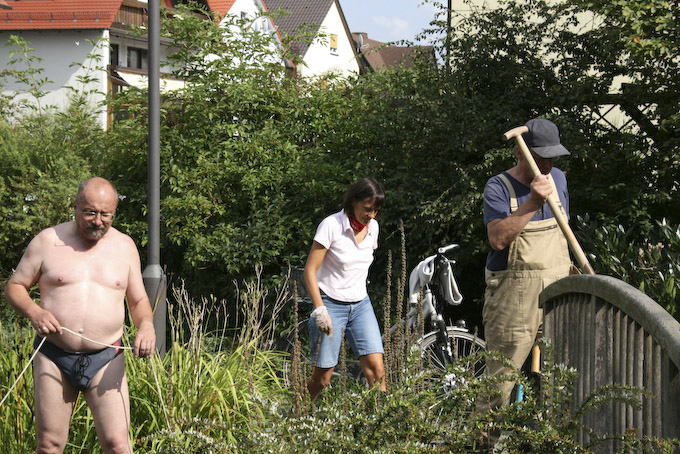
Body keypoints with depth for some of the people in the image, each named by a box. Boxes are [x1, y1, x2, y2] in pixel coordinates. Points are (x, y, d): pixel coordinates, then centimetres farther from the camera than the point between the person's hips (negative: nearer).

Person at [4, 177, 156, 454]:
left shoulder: (124, 246, 8)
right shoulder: (48, 241, 1)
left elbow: (138, 301, 14)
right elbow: (14, 287, 7)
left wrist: (146, 325, -9)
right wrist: (34, 312, -14)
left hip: (106, 360, 1)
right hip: (53, 358, -1)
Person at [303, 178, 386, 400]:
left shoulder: (372, 227, 5)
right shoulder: (331, 225, -13)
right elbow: (310, 270, -14)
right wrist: (320, 310, -21)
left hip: (360, 306, 5)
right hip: (330, 304, -5)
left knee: (376, 369, -10)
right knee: (322, 378, -2)